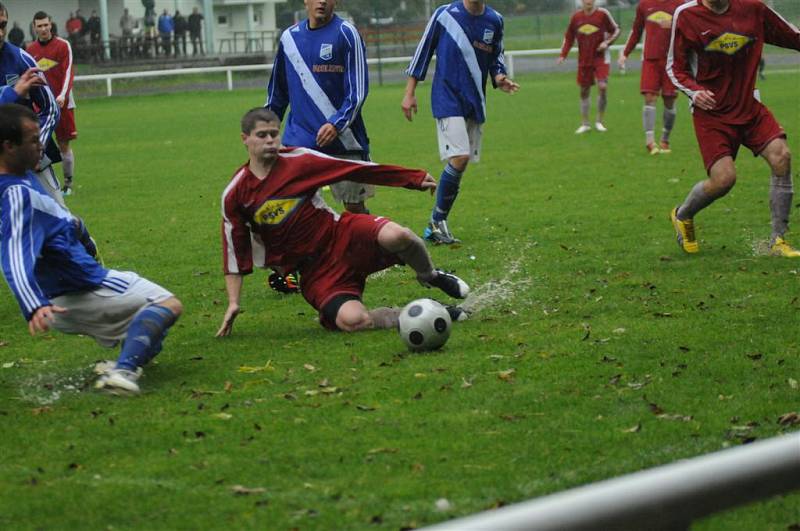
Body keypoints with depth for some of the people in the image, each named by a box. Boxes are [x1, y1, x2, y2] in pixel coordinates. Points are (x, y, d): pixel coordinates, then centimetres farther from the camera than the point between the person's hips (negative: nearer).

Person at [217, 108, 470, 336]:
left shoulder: (298, 160, -2)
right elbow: (234, 252, 5)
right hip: (314, 270, 0)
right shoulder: (234, 195, -1)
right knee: (351, 320, -30)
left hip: (340, 235, 0)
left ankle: (430, 276, 1)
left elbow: (356, 168, 1)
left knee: (395, 236, -34)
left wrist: (414, 177, 2)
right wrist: (233, 303, -1)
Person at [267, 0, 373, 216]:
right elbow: (277, 91, 21)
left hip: (343, 139, -3)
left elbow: (358, 89, -9)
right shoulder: (289, 37, 11)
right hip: (299, 141, 3)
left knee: (355, 207, 3)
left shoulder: (346, 33, -3)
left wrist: (337, 124, -20)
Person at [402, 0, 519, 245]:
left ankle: (437, 223, 14)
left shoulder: (494, 21, 5)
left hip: (475, 104, 5)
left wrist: (499, 78, -4)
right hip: (447, 99, -5)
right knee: (460, 157, -18)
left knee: (459, 162, 4)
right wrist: (409, 93, 1)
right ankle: (437, 222, -5)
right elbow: (423, 51, 1)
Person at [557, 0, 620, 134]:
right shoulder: (576, 17, 3)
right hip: (584, 60, 3)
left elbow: (615, 30, 4)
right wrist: (563, 55, 1)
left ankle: (599, 121, 0)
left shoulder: (602, 14, -6)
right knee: (584, 91, 7)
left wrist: (607, 42, -14)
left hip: (601, 58, -3)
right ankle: (585, 124, 20)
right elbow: (569, 37, 12)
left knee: (603, 87, -17)